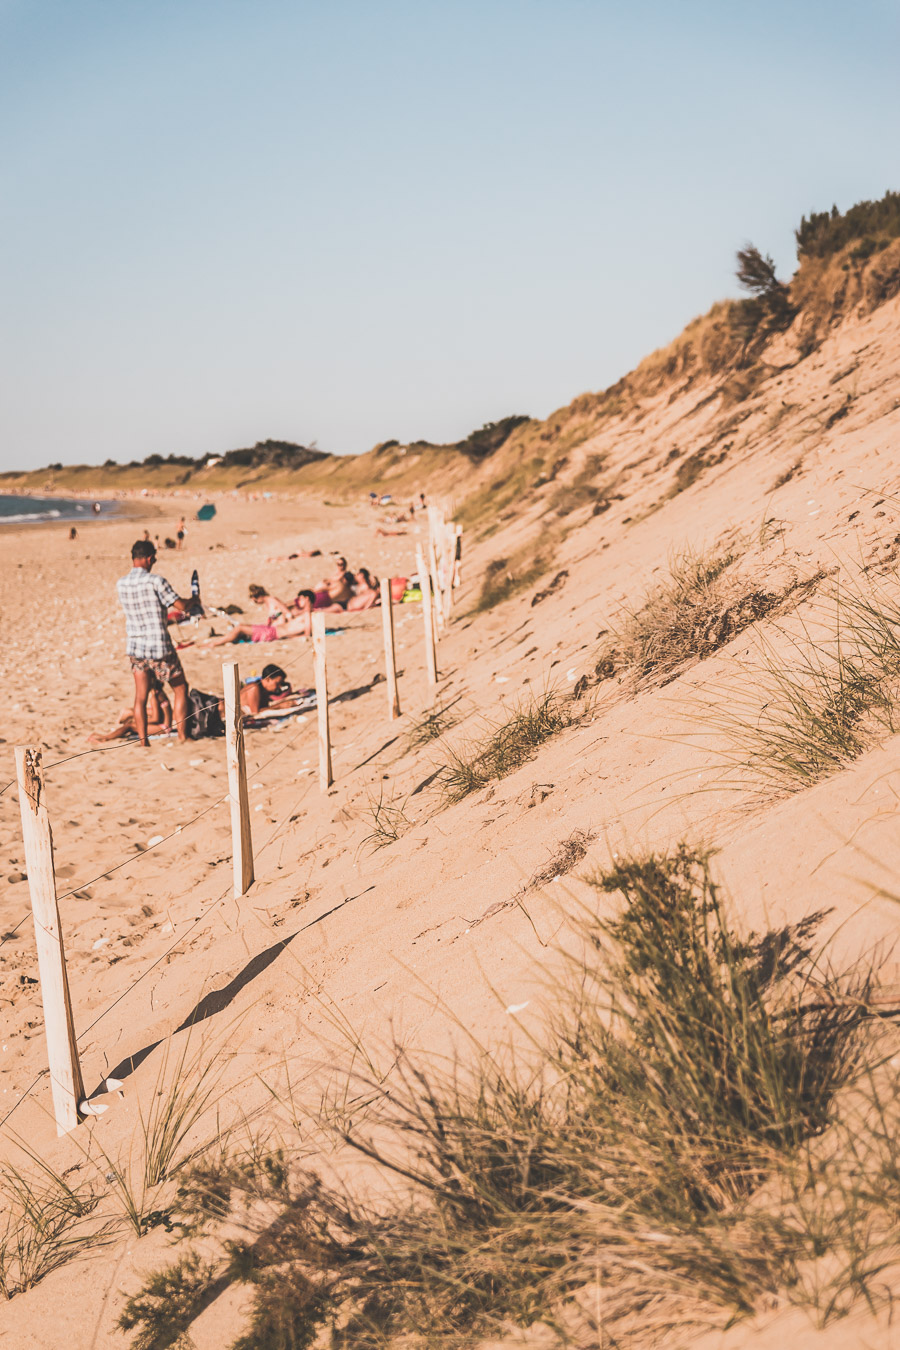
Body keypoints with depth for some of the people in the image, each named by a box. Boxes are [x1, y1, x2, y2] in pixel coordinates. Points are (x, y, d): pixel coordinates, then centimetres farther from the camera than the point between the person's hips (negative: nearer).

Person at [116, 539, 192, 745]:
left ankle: (143, 741, 10)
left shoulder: (120, 584, 1)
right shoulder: (155, 581, -16)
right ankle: (182, 735, 12)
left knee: (141, 697, 11)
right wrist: (193, 600, 10)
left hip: (135, 647, 5)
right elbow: (181, 606, -12)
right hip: (160, 647, -5)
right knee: (180, 689, 12)